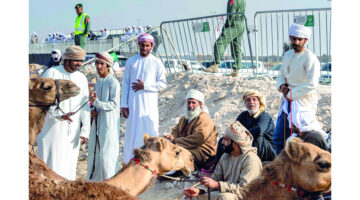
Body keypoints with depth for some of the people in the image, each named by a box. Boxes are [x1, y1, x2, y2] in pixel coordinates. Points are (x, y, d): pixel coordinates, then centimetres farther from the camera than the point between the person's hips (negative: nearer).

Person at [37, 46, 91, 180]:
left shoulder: (82, 78, 9)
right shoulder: (51, 73, -4)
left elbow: (85, 106, 8)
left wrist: (85, 130, 2)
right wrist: (59, 115, -23)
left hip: (72, 130, 4)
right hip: (52, 128, -4)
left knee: (69, 163, 7)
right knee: (50, 163, -3)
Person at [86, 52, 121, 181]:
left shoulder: (113, 83, -10)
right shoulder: (97, 83, 15)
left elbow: (114, 104, -16)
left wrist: (96, 102, -23)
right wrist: (93, 111, 2)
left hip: (109, 123, -8)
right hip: (97, 123, 8)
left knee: (106, 154, -7)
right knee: (94, 152, 11)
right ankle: (94, 179, 21)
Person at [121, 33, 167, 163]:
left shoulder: (156, 63, 3)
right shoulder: (131, 61, 8)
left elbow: (162, 84, 0)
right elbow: (125, 83, 7)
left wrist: (144, 86, -10)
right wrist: (124, 105, 2)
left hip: (149, 104, -1)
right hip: (133, 104, 1)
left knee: (150, 131, -3)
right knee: (132, 132, 0)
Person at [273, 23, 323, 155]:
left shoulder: (310, 58, -12)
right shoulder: (287, 55, 12)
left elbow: (312, 84, -20)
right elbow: (281, 75, 23)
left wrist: (291, 94, -13)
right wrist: (281, 86, 0)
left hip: (303, 102, -7)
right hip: (288, 101, 8)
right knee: (278, 138, 10)